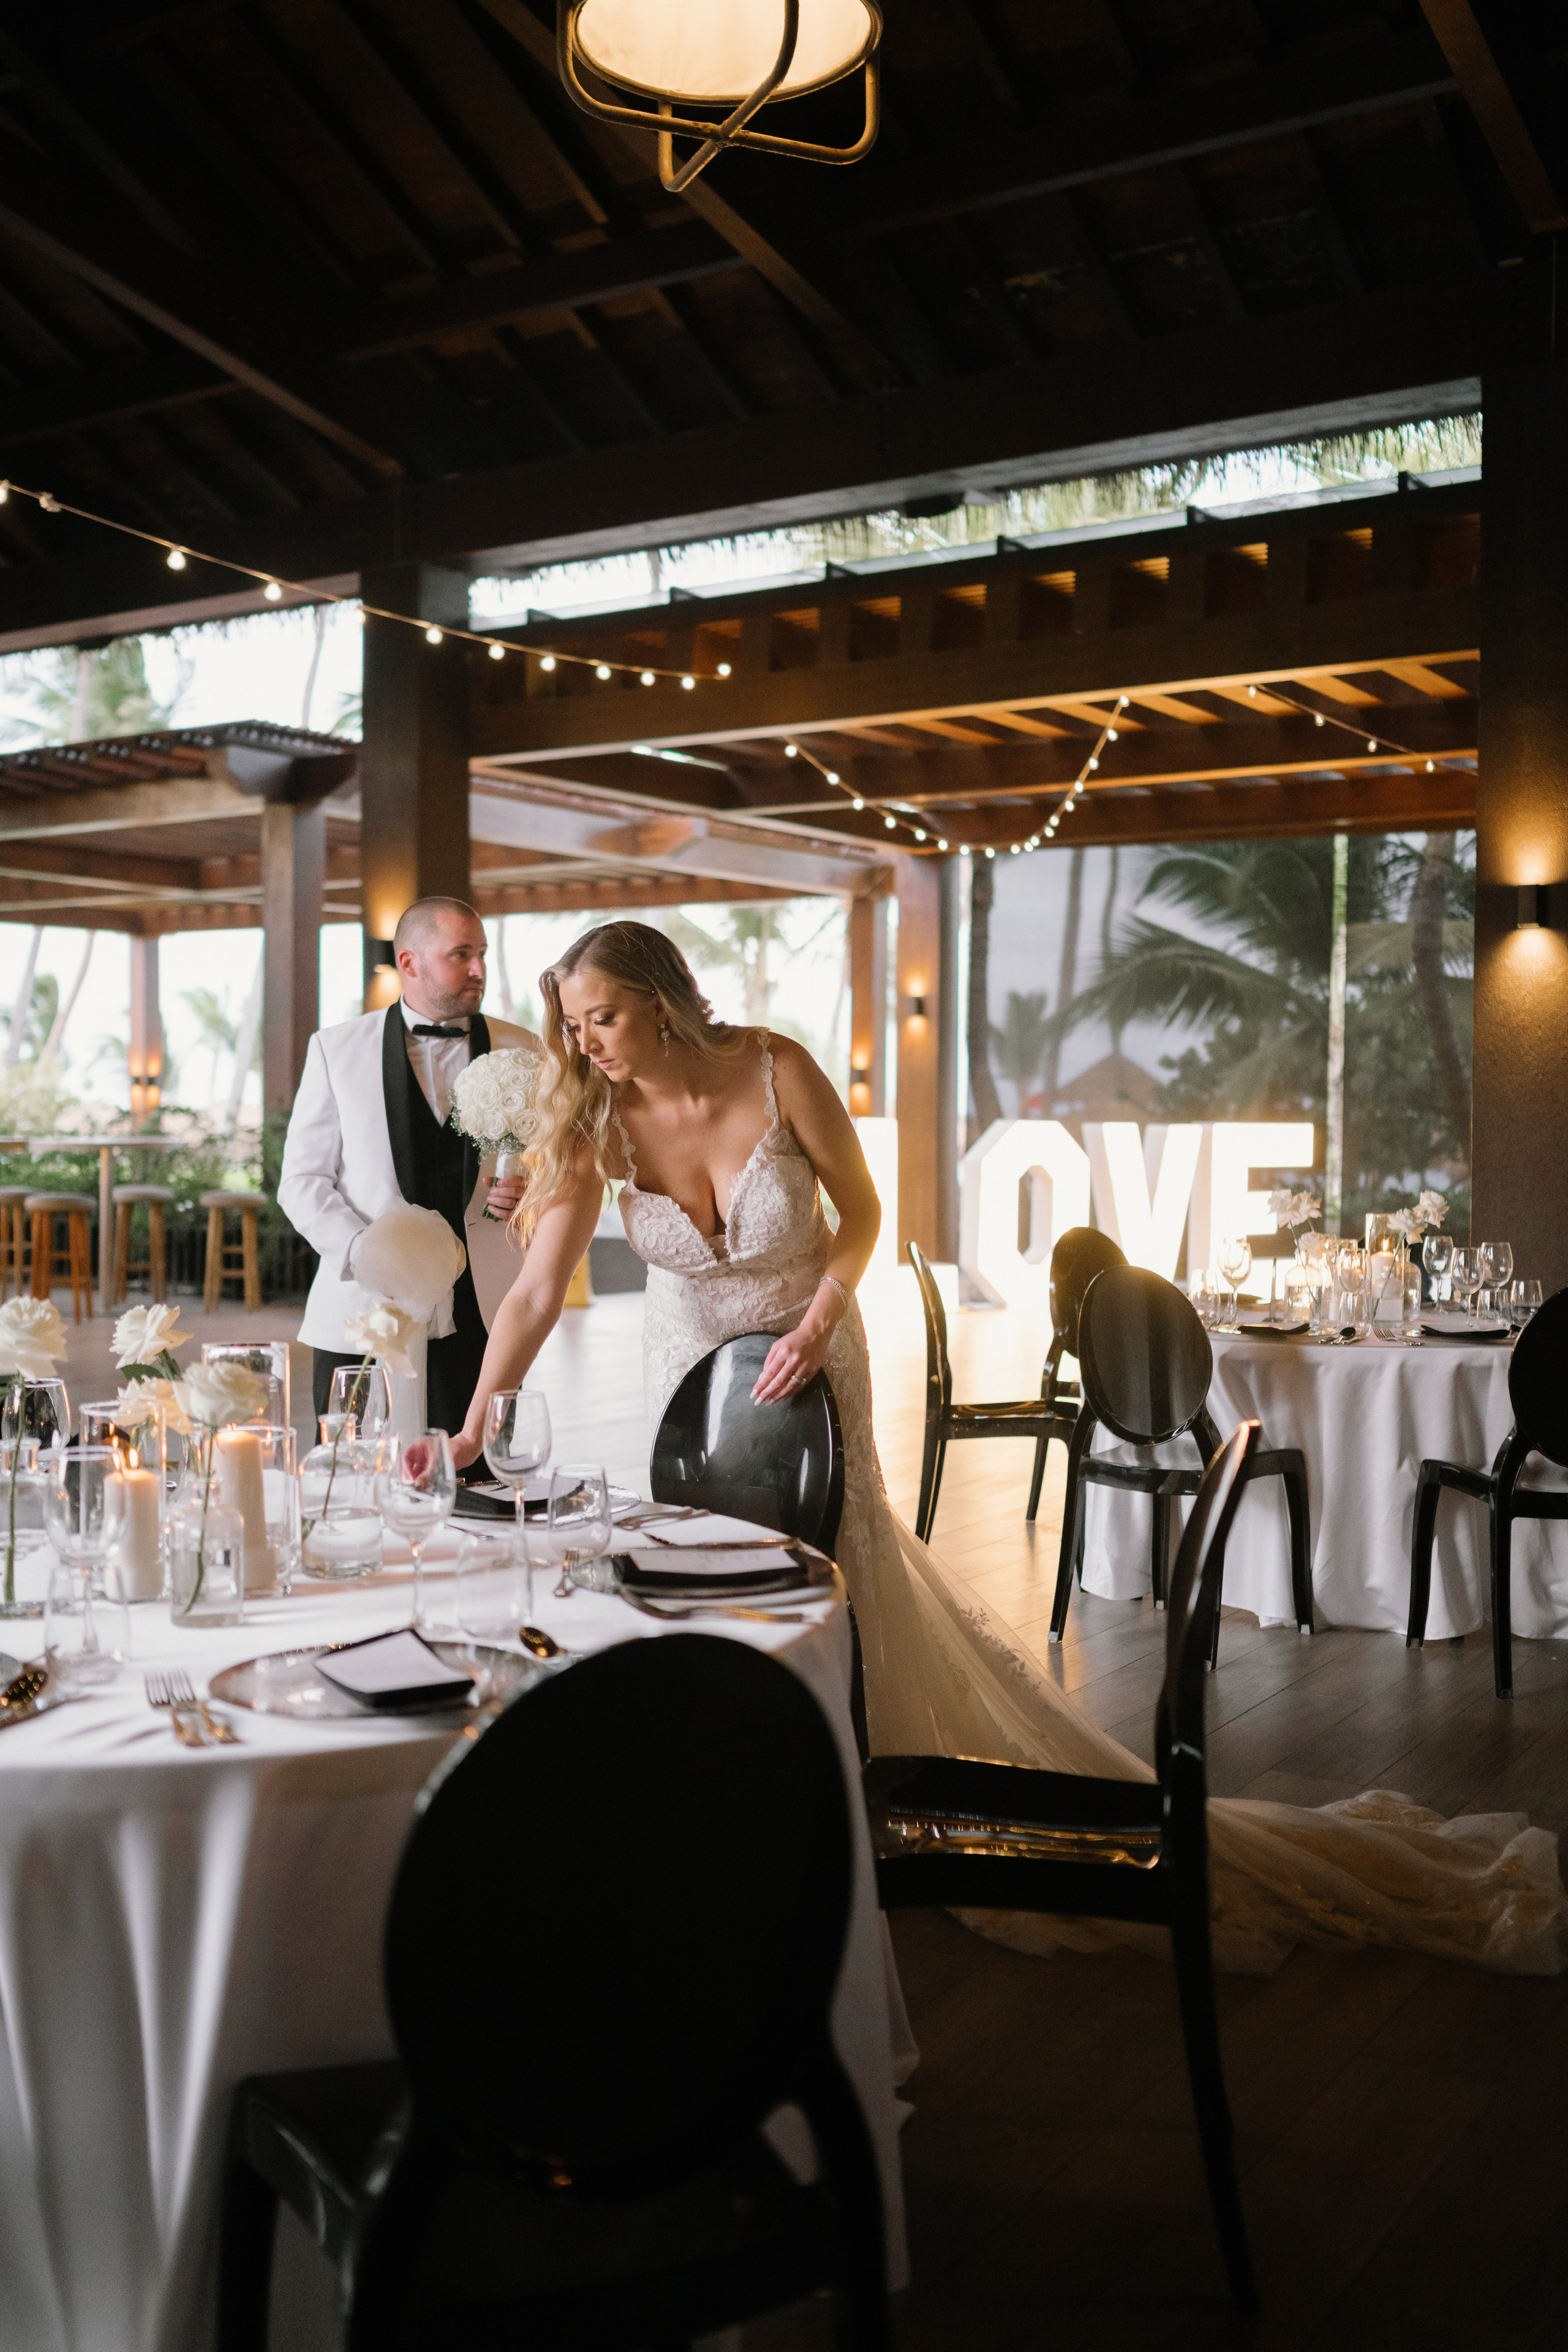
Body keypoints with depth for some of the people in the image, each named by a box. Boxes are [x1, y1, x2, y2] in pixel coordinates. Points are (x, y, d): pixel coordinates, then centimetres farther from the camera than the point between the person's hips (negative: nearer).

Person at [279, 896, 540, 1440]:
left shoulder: (521, 1052, 10)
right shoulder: (336, 1048, 6)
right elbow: (302, 1180, 4)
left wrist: (531, 1193, -8)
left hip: (481, 1317, 1)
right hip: (362, 1318, -1)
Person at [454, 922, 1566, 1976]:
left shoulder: (778, 1072, -22)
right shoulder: (598, 1125, -18)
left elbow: (862, 1211, -10)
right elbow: (536, 1294, -19)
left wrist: (819, 1317, -25)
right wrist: (476, 1423, -29)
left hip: (808, 1364, -2)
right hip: (695, 1370, 3)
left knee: (853, 1585, 4)